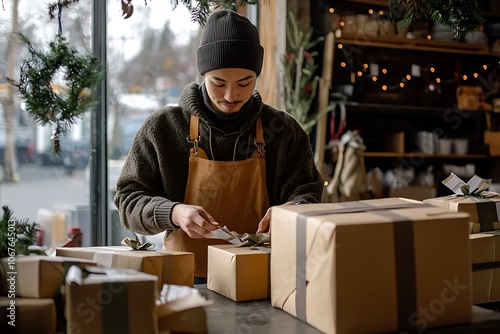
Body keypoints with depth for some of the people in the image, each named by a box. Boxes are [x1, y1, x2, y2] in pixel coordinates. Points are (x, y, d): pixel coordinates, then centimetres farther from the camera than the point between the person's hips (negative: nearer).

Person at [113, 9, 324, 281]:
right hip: (186, 277, -2)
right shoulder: (162, 128, 1)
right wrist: (174, 213, -16)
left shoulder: (284, 131, 5)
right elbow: (128, 200, 4)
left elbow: (308, 195, 9)